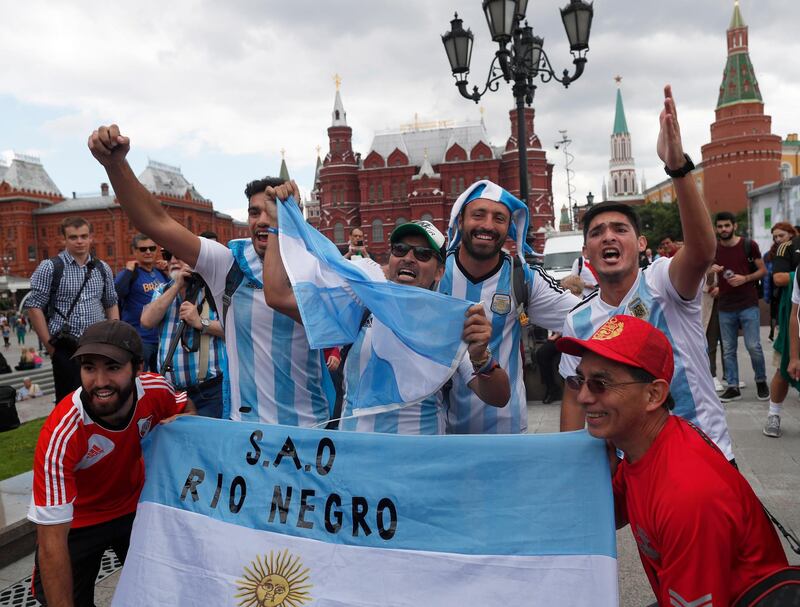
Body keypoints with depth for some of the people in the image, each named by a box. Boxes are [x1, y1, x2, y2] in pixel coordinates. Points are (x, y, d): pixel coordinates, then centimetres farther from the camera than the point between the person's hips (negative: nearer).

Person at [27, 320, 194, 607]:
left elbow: (186, 408, 0)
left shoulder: (155, 390, -26)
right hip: (76, 523, -3)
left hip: (134, 506, 4)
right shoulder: (61, 434, -36)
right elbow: (51, 541, -33)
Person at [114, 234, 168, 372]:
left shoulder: (161, 273, 11)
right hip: (138, 339, -6)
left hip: (163, 338, 6)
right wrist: (128, 270, -20)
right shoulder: (130, 273, -6)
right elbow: (115, 294, -22)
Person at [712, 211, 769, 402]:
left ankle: (761, 381, 18)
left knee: (753, 346, -4)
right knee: (728, 349, 5)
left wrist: (745, 278, -15)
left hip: (748, 305, -3)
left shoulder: (748, 245, -2)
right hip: (725, 307, 3)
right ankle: (733, 387, 13)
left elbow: (763, 270, 2)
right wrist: (711, 270, -8)